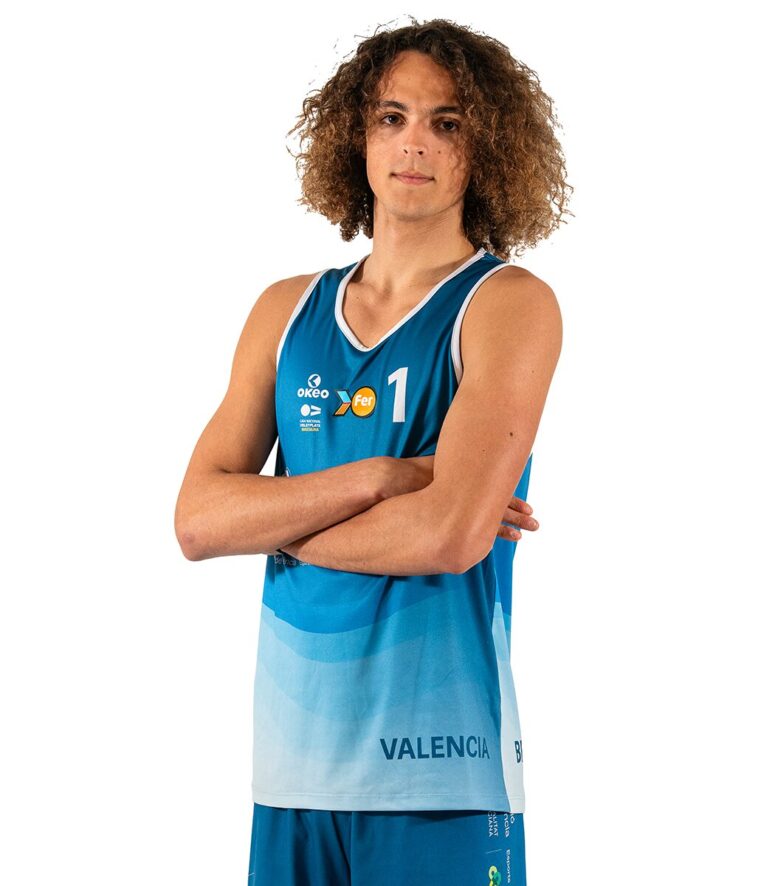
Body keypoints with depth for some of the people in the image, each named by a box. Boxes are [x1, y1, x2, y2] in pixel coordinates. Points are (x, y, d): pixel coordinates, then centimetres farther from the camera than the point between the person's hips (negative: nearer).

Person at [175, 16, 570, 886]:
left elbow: (454, 535, -17)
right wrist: (382, 477, -12)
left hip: (441, 774, -4)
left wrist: (275, 526, -3)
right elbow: (196, 520, 0)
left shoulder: (510, 305, -5)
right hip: (292, 757, 4)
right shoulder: (287, 311, 10)